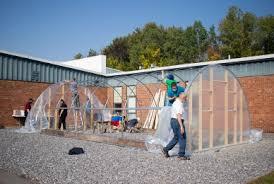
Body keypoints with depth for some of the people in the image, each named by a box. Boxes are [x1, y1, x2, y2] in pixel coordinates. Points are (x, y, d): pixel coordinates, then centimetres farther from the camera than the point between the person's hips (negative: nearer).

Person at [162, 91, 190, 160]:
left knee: (176, 138, 17)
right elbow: (179, 116, -24)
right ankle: (181, 155, 6)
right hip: (178, 122, -10)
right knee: (182, 138, -1)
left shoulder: (175, 102, 15)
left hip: (173, 120, 10)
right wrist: (181, 126, -26)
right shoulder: (179, 104, -16)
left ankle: (166, 149, 18)